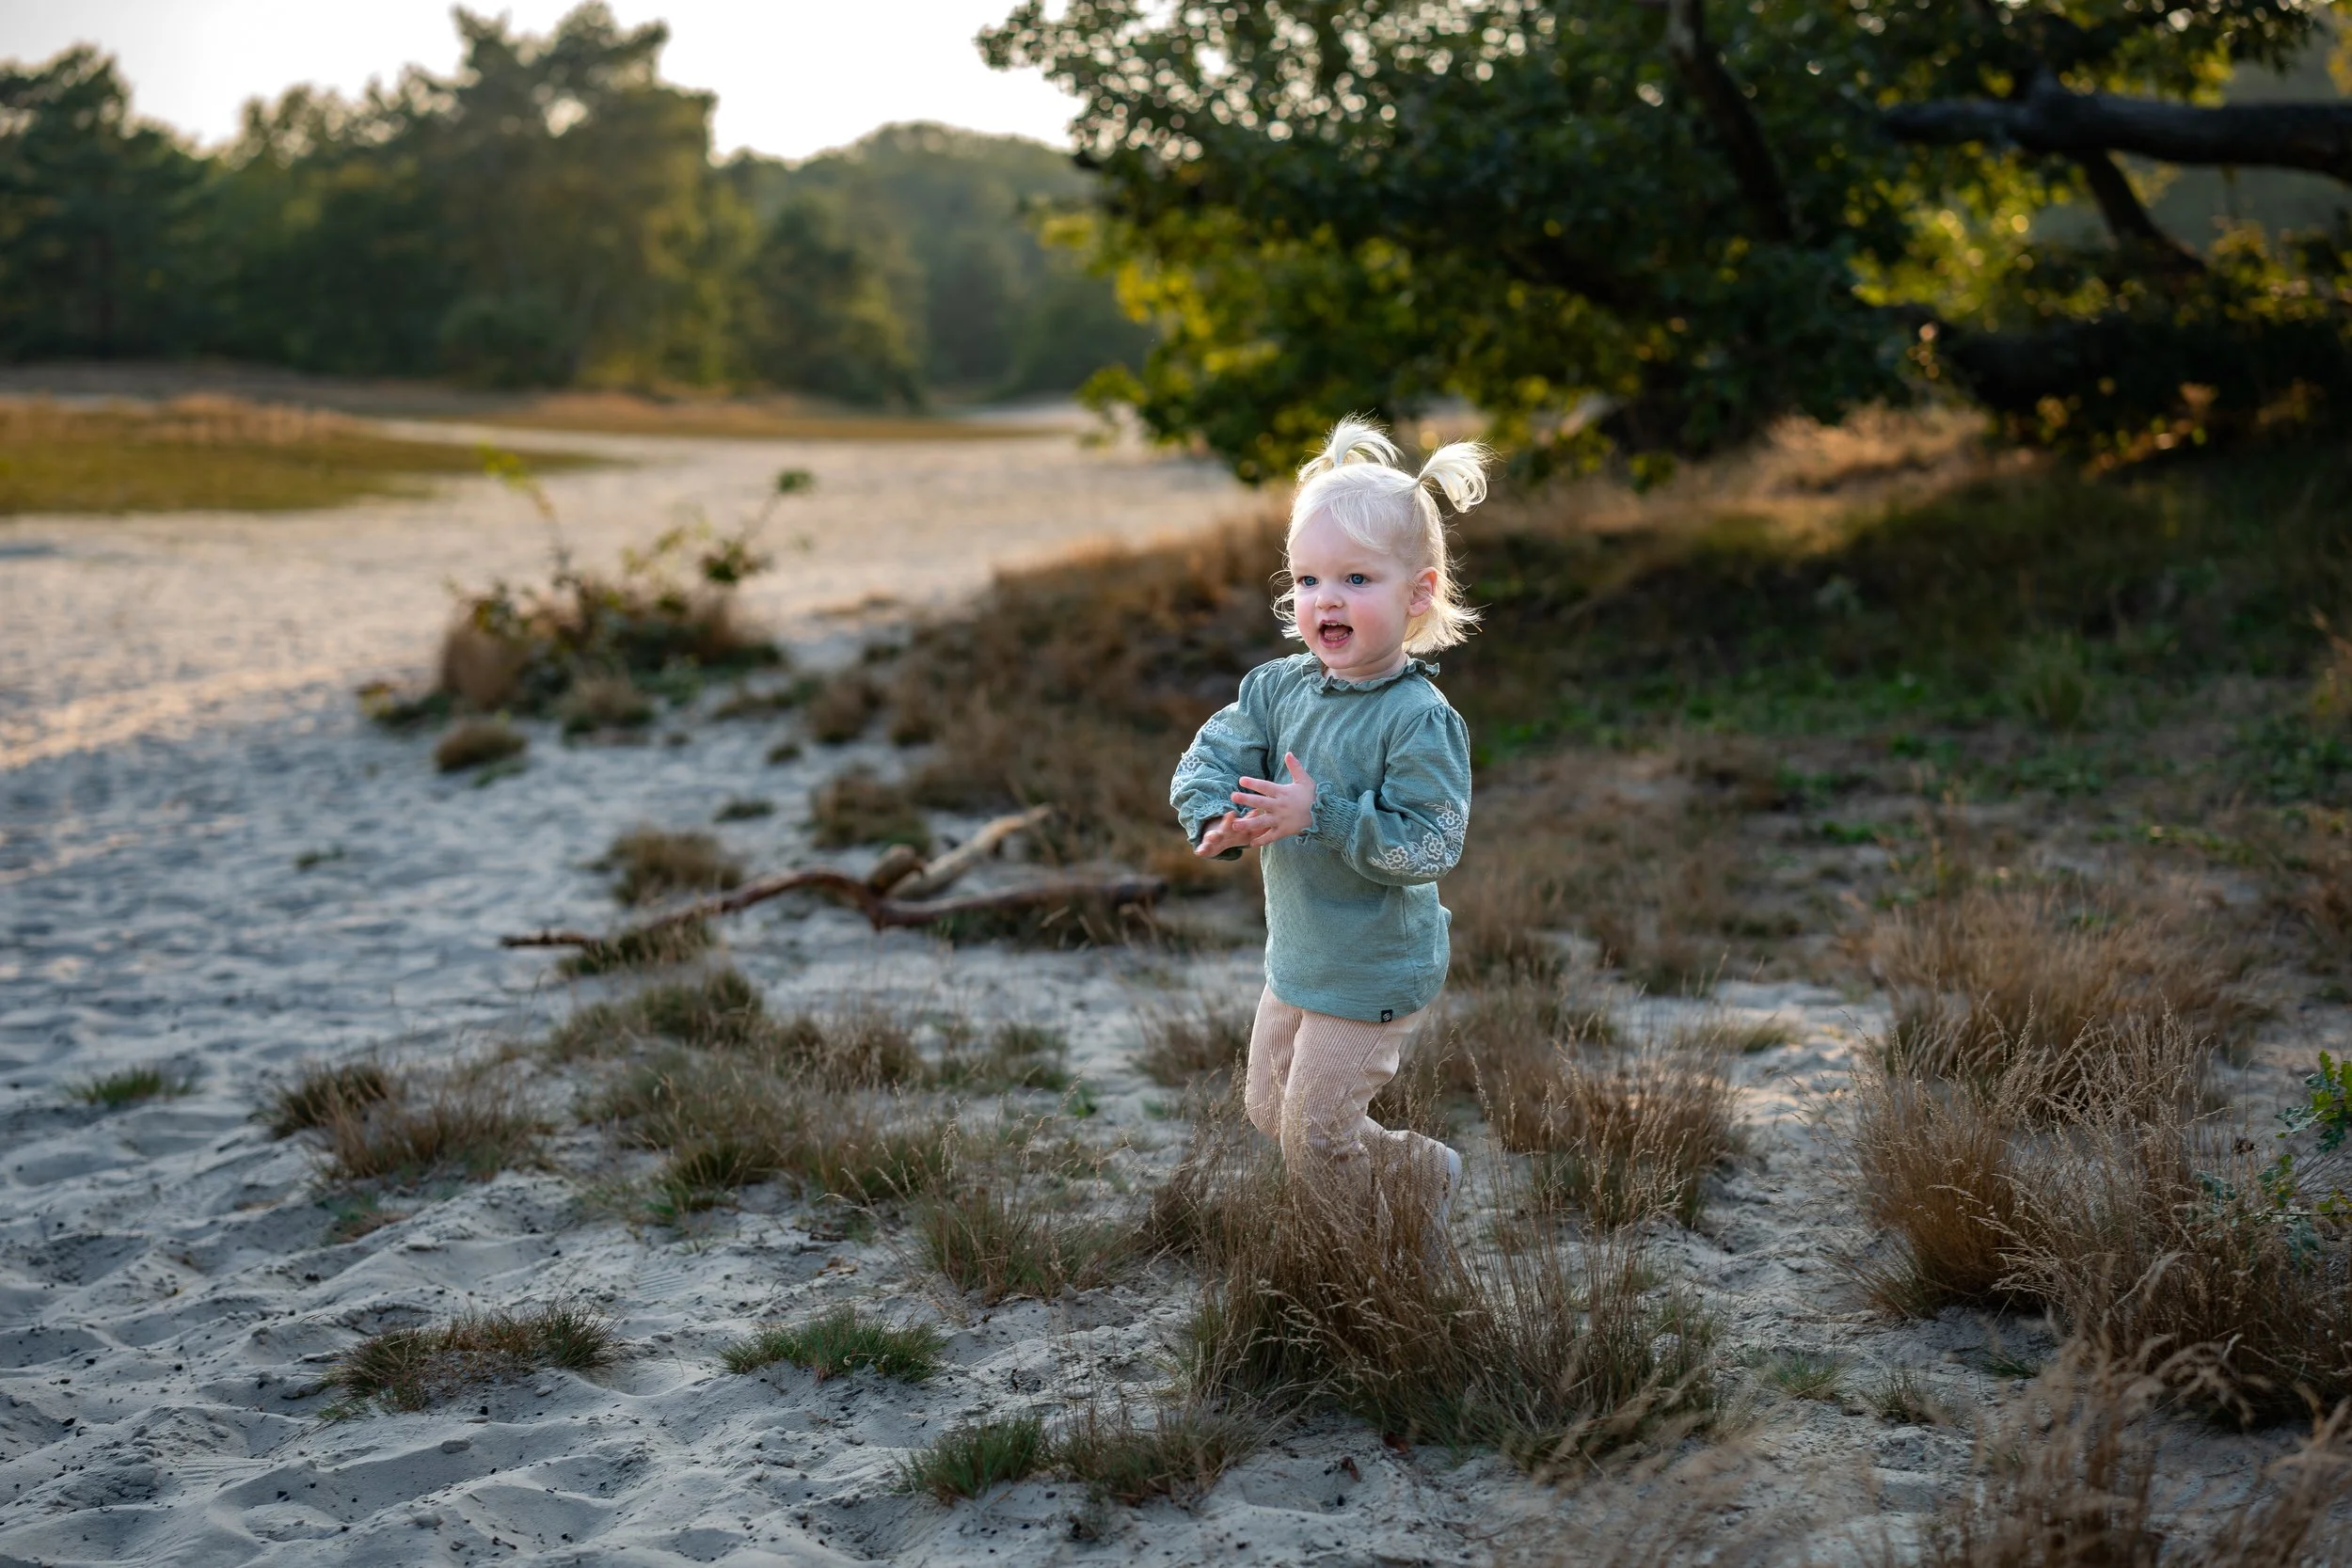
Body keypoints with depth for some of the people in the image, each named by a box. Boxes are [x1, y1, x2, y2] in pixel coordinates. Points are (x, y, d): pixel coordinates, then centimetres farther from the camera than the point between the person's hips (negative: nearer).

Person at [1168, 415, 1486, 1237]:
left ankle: (1423, 1179, 28)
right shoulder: (1278, 687, -2)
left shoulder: (1420, 719, -23)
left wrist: (1319, 816, -35)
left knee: (1313, 1138, 0)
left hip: (1374, 974, -8)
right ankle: (1420, 1171, 41)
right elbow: (1209, 758, -4)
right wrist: (1217, 821, -26)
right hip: (1296, 958, 8)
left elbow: (1427, 845, -28)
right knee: (1267, 1110, 21)